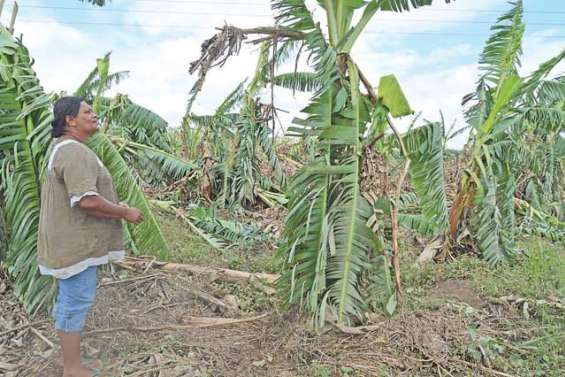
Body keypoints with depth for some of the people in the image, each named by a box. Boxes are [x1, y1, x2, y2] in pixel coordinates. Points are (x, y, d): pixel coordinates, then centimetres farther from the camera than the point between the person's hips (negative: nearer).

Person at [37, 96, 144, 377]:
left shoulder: (64, 149, 14)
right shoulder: (74, 152, -22)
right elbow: (87, 201, -30)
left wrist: (116, 207, 14)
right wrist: (125, 213, -17)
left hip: (71, 239, 11)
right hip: (75, 242, -11)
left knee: (68, 299, 19)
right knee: (77, 301, -1)